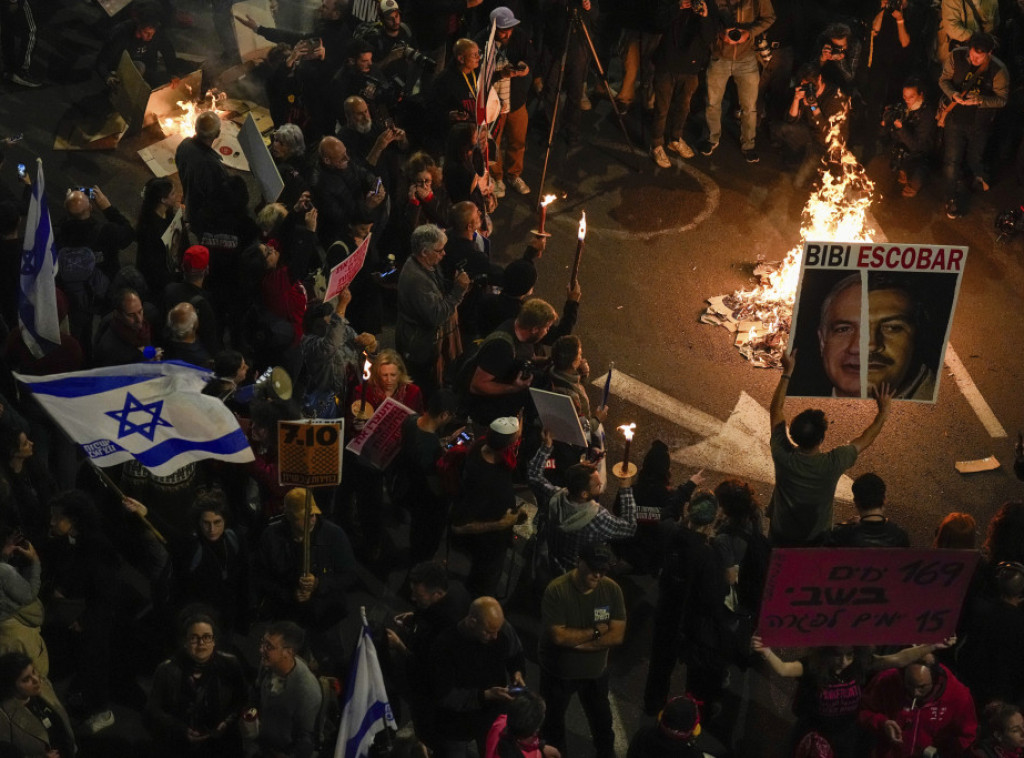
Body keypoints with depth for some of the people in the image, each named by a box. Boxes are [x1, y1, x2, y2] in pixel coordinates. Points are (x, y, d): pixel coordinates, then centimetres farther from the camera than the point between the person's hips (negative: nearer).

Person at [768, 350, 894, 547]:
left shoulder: (782, 455, -26)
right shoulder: (832, 463, -30)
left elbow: (776, 409, -11)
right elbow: (865, 439, -11)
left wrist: (787, 372, -6)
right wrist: (884, 410, 2)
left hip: (780, 538, 1)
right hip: (816, 541, -1)